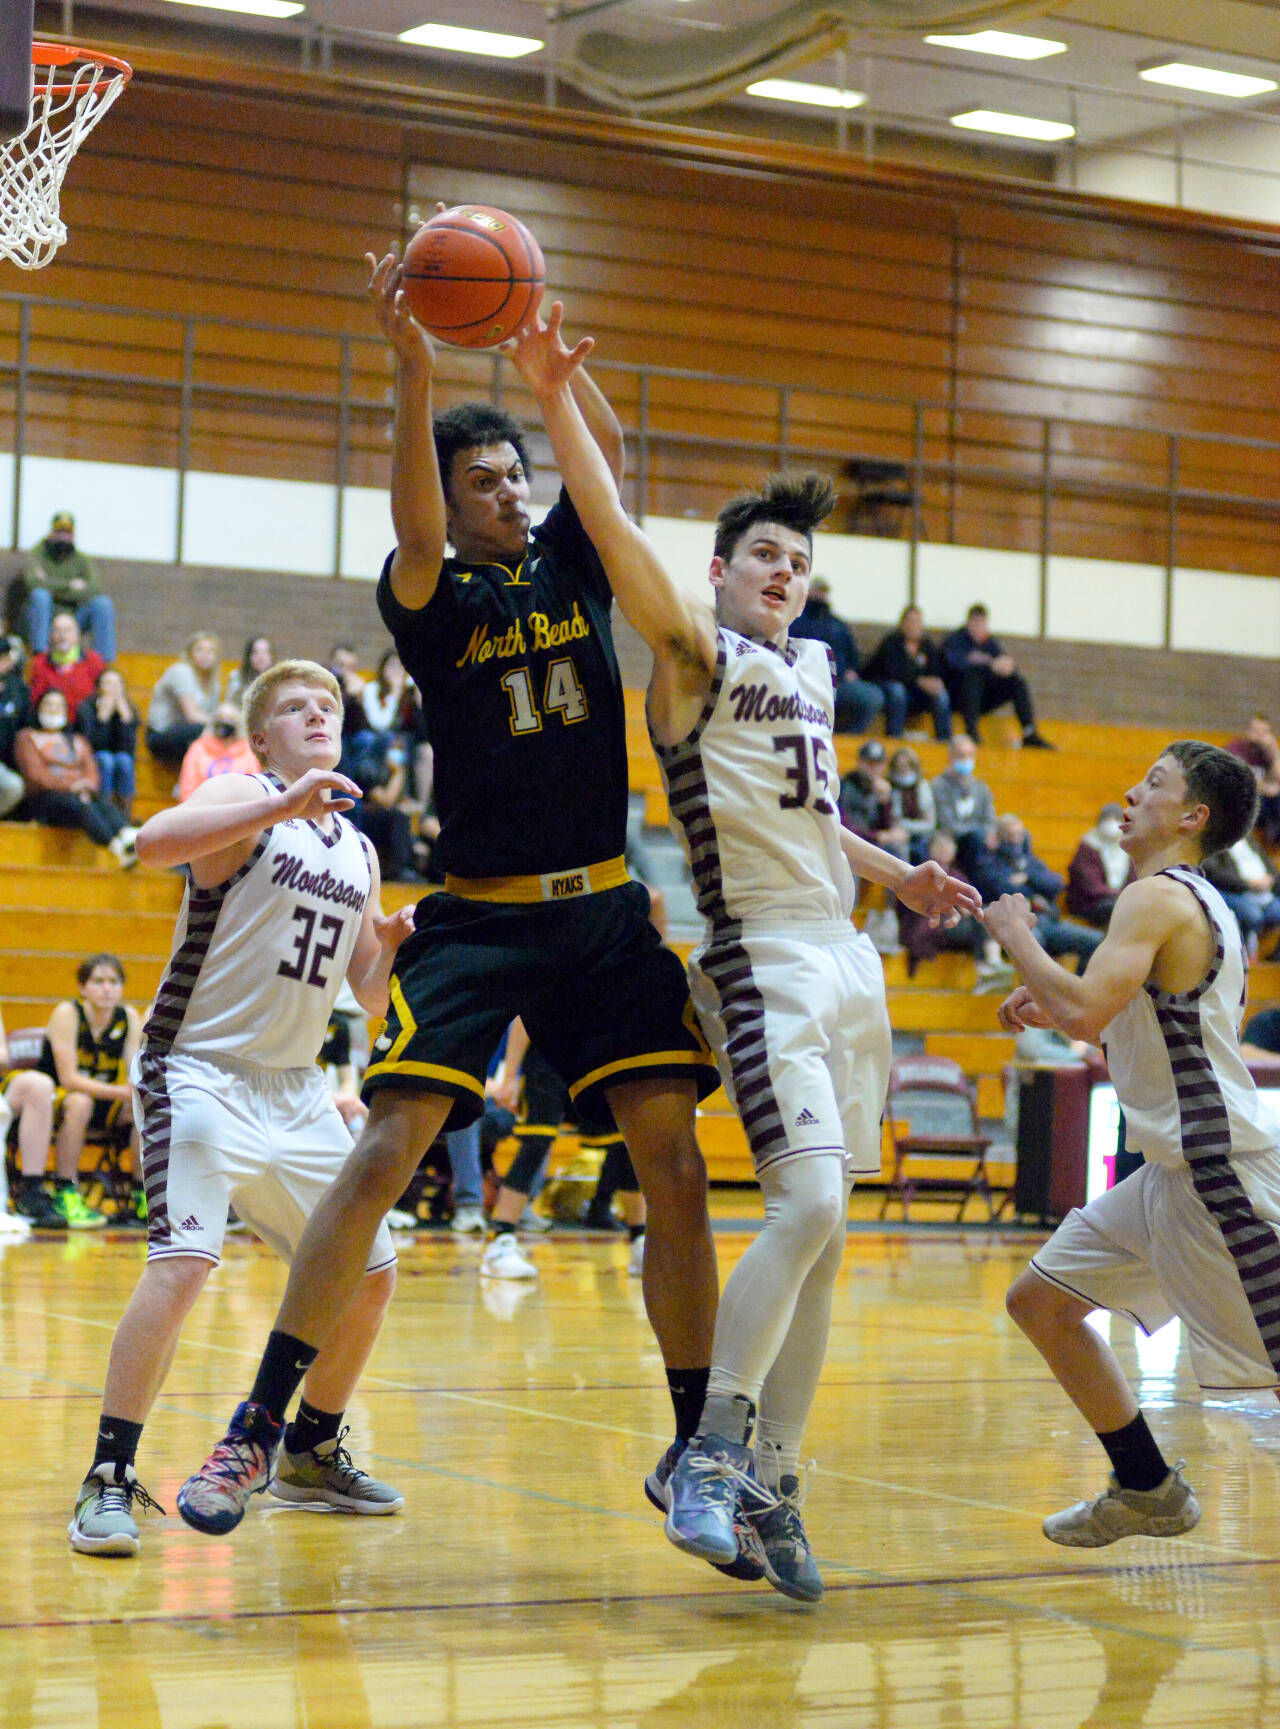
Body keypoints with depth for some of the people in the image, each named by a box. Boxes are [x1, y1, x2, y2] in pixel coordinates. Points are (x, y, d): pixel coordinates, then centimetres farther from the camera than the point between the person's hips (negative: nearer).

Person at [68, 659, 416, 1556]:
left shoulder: (358, 851, 13)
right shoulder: (240, 796, -7)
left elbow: (371, 994, 19)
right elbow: (156, 843, -30)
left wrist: (394, 946, -2)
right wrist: (282, 806, -38)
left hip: (296, 1088, 8)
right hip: (201, 1071, -7)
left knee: (371, 1272, 9)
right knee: (183, 1262, -24)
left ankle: (311, 1454, 28)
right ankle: (109, 1480, -18)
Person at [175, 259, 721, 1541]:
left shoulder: (567, 564, 9)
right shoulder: (430, 597, -1)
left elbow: (608, 447, -6)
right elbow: (415, 540, -23)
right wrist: (414, 369, -36)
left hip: (606, 908, 3)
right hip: (479, 915, -3)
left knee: (673, 1162, -3)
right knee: (385, 1152, -12)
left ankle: (696, 1437, 7)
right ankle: (261, 1421, -4)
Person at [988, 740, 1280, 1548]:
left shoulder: (1157, 897, -13)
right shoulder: (1199, 905, 17)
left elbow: (1086, 1010, -27)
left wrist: (1017, 937, -11)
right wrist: (1051, 1008, 16)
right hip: (1174, 1171, 11)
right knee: (1042, 1300, 14)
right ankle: (1149, 1491, 22)